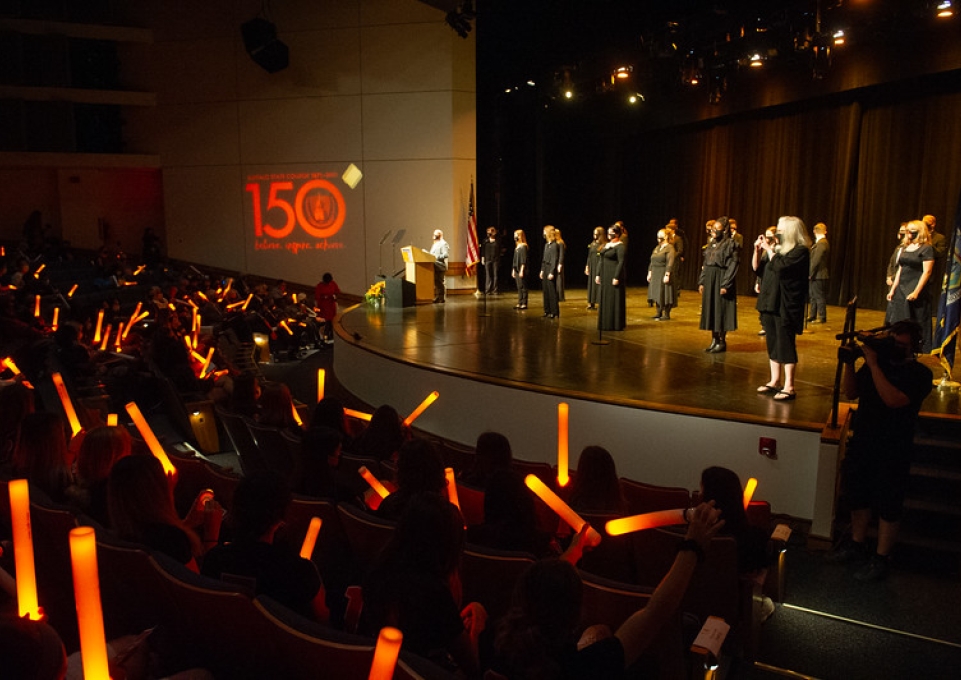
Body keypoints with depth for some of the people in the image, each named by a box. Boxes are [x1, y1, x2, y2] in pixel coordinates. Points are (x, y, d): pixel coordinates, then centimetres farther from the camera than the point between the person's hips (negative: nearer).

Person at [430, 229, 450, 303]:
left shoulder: (443, 244, -7)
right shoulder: (434, 244, 22)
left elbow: (446, 255, -18)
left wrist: (436, 257, -21)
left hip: (440, 267, -9)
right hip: (434, 267, 9)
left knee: (440, 283, -5)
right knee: (435, 283, 10)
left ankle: (441, 298, 0)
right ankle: (436, 298, 15)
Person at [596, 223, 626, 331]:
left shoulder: (620, 246, -12)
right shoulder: (607, 244, 15)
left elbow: (621, 262, -18)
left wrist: (616, 277, -23)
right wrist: (598, 274, 14)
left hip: (614, 276, -9)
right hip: (605, 276, 9)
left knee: (615, 300, -4)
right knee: (605, 300, 12)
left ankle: (616, 324, 2)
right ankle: (606, 323, 19)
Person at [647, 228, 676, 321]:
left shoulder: (669, 248, -9)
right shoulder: (657, 248, 16)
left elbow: (670, 263, -18)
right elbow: (652, 262, 17)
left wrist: (667, 275, -23)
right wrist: (649, 273, 13)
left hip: (663, 275, -8)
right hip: (655, 275, 8)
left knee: (664, 295, -4)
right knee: (657, 295, 11)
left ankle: (666, 315, 3)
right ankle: (659, 313, 22)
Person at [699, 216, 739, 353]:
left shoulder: (730, 244, -9)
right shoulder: (711, 244, 14)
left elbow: (732, 266, -14)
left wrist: (725, 285, -19)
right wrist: (701, 281, 10)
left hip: (721, 280, -8)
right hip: (709, 281, 8)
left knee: (720, 310, -3)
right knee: (710, 310, 8)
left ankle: (722, 341, 5)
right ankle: (714, 340, 16)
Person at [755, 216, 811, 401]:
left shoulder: (800, 251, -10)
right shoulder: (779, 248, 14)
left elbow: (780, 267, -24)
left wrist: (769, 250, -13)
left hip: (786, 306, -8)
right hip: (770, 302, 8)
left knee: (785, 345, -5)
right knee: (773, 344, 12)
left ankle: (789, 387, -1)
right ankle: (775, 382, 21)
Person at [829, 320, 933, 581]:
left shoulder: (919, 374, -13)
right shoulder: (879, 360, 2)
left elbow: (893, 399, -28)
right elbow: (851, 392, 5)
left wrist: (872, 364, -28)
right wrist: (849, 363, -10)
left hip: (892, 453, -6)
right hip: (861, 445, 6)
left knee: (887, 508, 6)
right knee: (857, 498, 18)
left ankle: (881, 559, 19)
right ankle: (856, 545, 35)